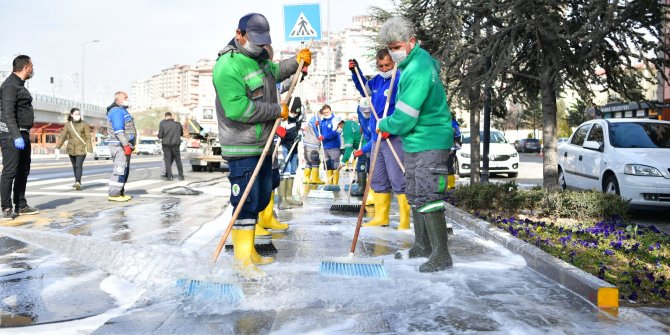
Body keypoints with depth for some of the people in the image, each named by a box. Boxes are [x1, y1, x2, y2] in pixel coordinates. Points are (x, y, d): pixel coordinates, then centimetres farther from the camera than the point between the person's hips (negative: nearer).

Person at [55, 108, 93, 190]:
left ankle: (78, 183, -22)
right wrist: (58, 147, -2)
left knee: (79, 165, -15)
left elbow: (88, 137, -4)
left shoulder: (84, 124, -1)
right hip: (71, 149, 4)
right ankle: (77, 182, 25)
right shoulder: (68, 125, 6)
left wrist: (89, 149, -10)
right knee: (74, 166, 12)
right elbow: (62, 136, 5)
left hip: (81, 149, -4)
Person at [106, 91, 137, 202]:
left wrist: (130, 145, 21)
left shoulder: (123, 111, 21)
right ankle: (113, 194, -10)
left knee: (124, 170, 12)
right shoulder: (117, 111, -12)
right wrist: (126, 145, -26)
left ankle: (120, 192, 17)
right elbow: (118, 130, -21)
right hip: (120, 145, -11)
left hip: (125, 146, 11)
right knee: (120, 169, -11)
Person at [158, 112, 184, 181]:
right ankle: (181, 176, 12)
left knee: (167, 160, 4)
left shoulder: (162, 124, -7)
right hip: (176, 144, 2)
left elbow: (160, 135, -8)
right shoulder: (178, 124, 1)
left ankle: (169, 176, -2)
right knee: (178, 160, 11)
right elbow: (181, 133, 13)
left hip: (166, 144, -2)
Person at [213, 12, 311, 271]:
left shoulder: (259, 57, 10)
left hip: (263, 144, 10)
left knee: (261, 199, 16)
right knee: (246, 202, -7)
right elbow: (238, 109, -28)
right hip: (242, 149, -10)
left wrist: (296, 61, 17)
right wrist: (277, 110, -19)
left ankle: (250, 251, 28)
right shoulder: (227, 66, -19)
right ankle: (242, 258, 5)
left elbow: (274, 72, 34)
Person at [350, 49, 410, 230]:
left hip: (394, 138, -9)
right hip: (377, 138, 9)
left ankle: (406, 219, -4)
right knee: (378, 180, 13)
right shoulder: (377, 80, 12)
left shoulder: (400, 80, -12)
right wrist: (355, 72, 19)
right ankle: (381, 217, 23)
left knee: (398, 179, -11)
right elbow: (364, 89, 32)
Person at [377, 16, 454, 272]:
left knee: (427, 197, -11)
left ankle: (441, 255, -4)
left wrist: (385, 124, -3)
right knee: (415, 196, 17)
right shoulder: (416, 60, 10)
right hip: (414, 143, 11)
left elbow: (404, 119, -25)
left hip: (430, 143, -11)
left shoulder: (418, 71, -23)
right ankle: (422, 245, 29)